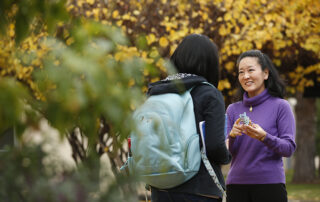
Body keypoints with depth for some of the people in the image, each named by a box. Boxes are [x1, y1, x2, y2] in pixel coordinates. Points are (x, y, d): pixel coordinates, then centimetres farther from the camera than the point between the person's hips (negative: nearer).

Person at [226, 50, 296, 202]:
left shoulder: (280, 106, -1)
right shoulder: (233, 109, 10)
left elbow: (289, 148, -6)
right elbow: (226, 152, 6)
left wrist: (264, 137, -22)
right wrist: (232, 136, -14)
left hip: (270, 183, -3)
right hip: (236, 183, 3)